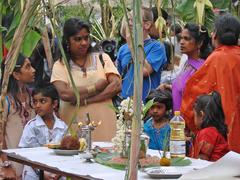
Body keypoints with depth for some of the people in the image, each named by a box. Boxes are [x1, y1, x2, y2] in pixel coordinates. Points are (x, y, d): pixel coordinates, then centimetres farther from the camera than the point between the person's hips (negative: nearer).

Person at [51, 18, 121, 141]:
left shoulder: (102, 58, 11)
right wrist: (96, 88, -4)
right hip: (74, 129, -1)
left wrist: (85, 101, -10)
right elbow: (64, 94, -12)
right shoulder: (60, 66, 4)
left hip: (104, 126, 2)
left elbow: (117, 86, -3)